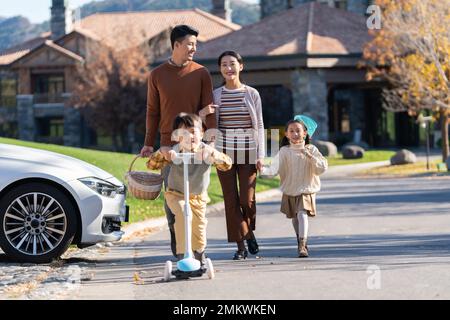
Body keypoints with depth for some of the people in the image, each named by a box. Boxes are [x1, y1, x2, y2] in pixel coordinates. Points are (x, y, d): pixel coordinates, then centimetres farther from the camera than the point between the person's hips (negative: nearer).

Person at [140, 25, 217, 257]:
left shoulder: (201, 73, 4)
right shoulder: (157, 75, 6)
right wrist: (149, 144, 6)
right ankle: (175, 236, 8)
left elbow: (208, 108, 3)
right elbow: (153, 112, 9)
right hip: (169, 144, 0)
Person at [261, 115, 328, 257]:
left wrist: (310, 157, -24)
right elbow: (275, 168, -13)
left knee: (302, 214, -21)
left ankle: (302, 246, -25)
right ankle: (301, 240, 41)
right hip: (289, 191, 3)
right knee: (295, 218, 17)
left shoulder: (311, 150, -5)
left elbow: (323, 167, -11)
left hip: (306, 190, -3)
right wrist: (263, 170, -32)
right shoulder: (284, 151, -5)